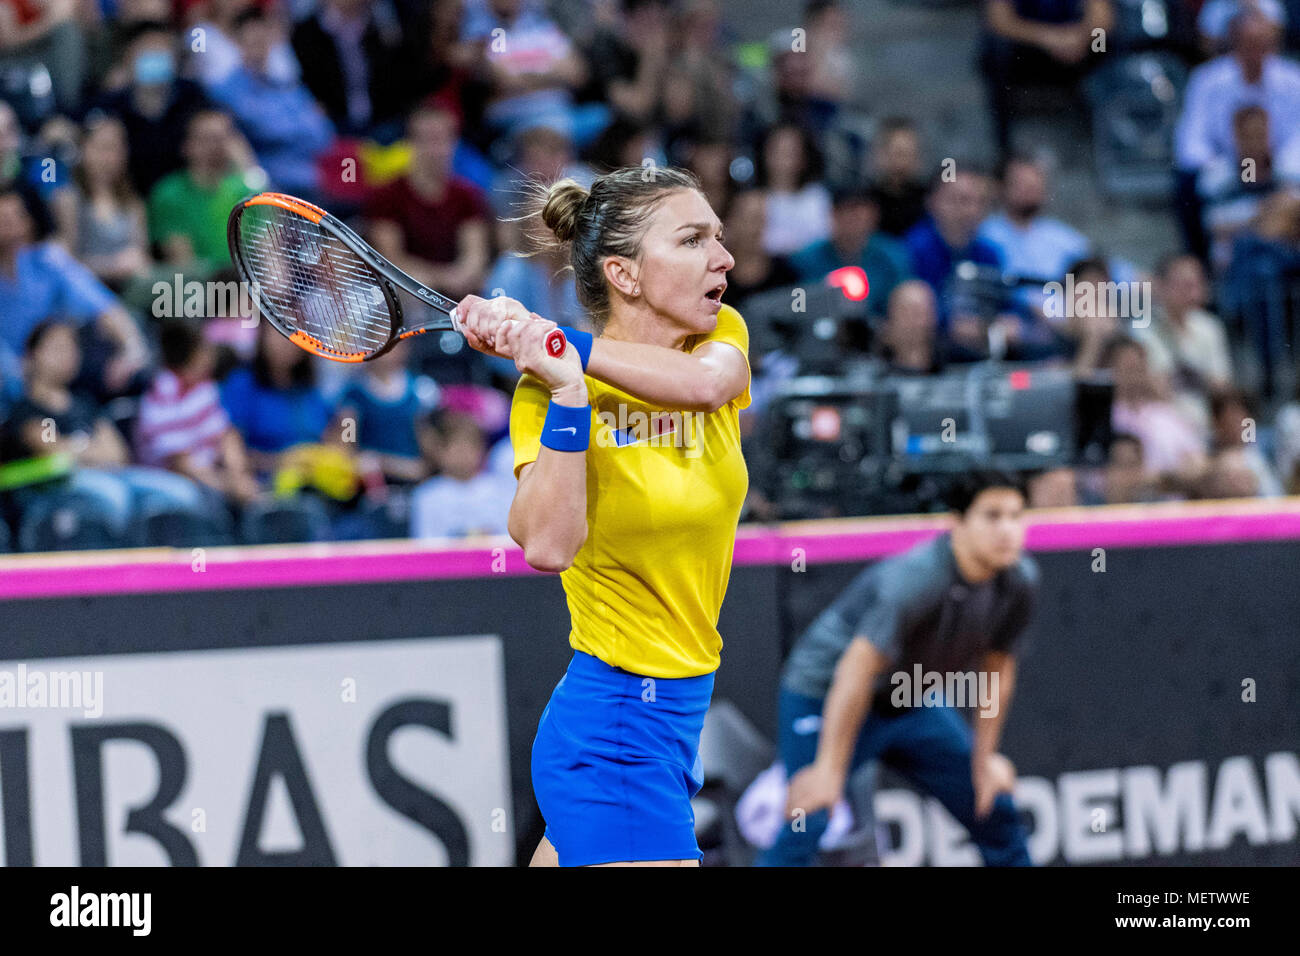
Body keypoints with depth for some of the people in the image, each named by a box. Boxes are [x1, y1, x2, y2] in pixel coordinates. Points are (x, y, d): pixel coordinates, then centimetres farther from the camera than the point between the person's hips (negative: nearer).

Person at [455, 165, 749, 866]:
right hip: (616, 723, -6)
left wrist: (556, 342, -27)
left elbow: (705, 381, -22)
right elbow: (546, 546, -28)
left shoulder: (720, 334, 3)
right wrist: (566, 389, -34)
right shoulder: (545, 391, -12)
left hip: (681, 702, 6)